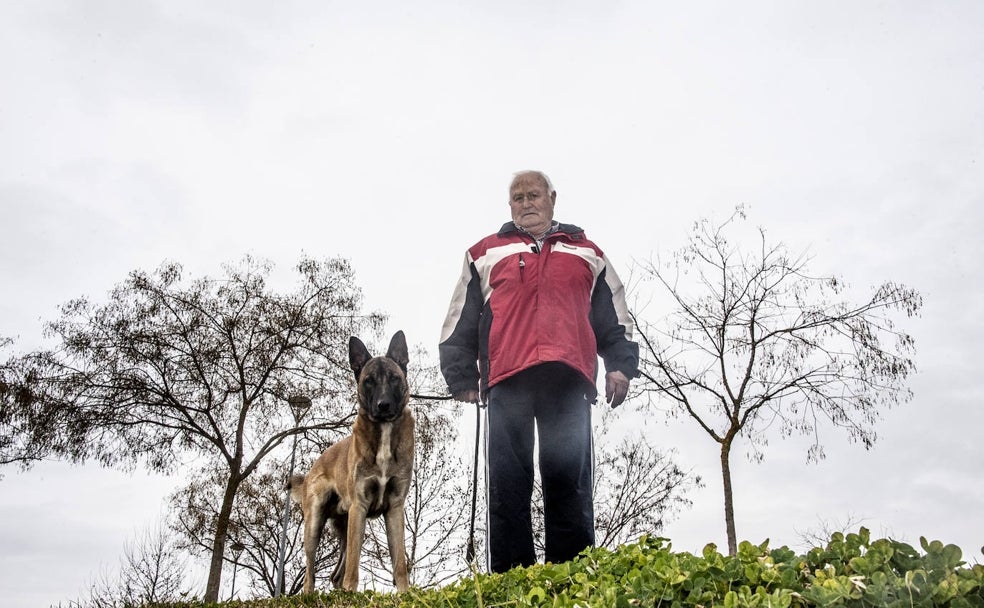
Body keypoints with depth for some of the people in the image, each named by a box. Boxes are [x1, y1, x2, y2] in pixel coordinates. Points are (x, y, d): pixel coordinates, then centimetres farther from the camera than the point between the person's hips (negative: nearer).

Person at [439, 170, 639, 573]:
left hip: (569, 380, 1)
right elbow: (458, 324, 18)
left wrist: (620, 365, 8)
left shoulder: (587, 254, 27)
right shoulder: (486, 254, 24)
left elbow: (615, 319, 23)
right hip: (507, 381, 0)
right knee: (507, 485, -6)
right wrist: (462, 379, 8)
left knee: (569, 483, -5)